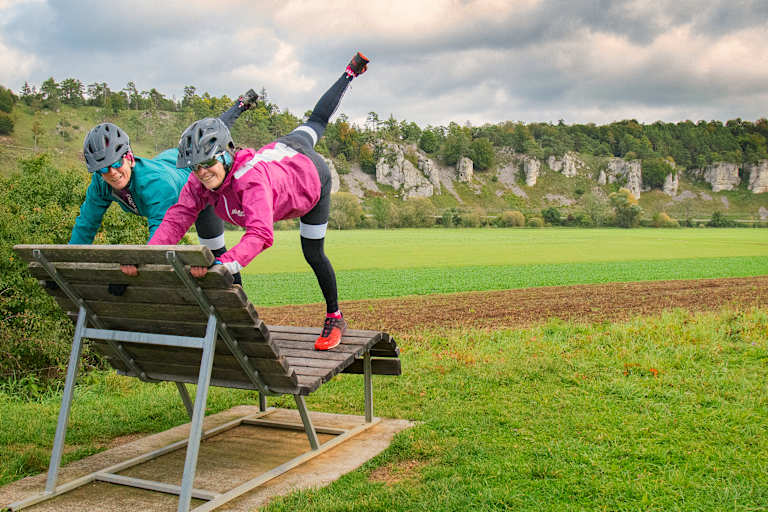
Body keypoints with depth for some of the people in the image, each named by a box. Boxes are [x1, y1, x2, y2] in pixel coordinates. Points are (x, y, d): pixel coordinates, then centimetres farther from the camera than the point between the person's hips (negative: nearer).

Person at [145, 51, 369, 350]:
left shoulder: (251, 179, -50)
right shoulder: (199, 183, -31)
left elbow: (260, 234, -64)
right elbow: (175, 220, -38)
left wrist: (223, 264, -79)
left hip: (310, 172, -6)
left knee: (313, 255, 1)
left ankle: (335, 318, 25)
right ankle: (350, 73, 60)